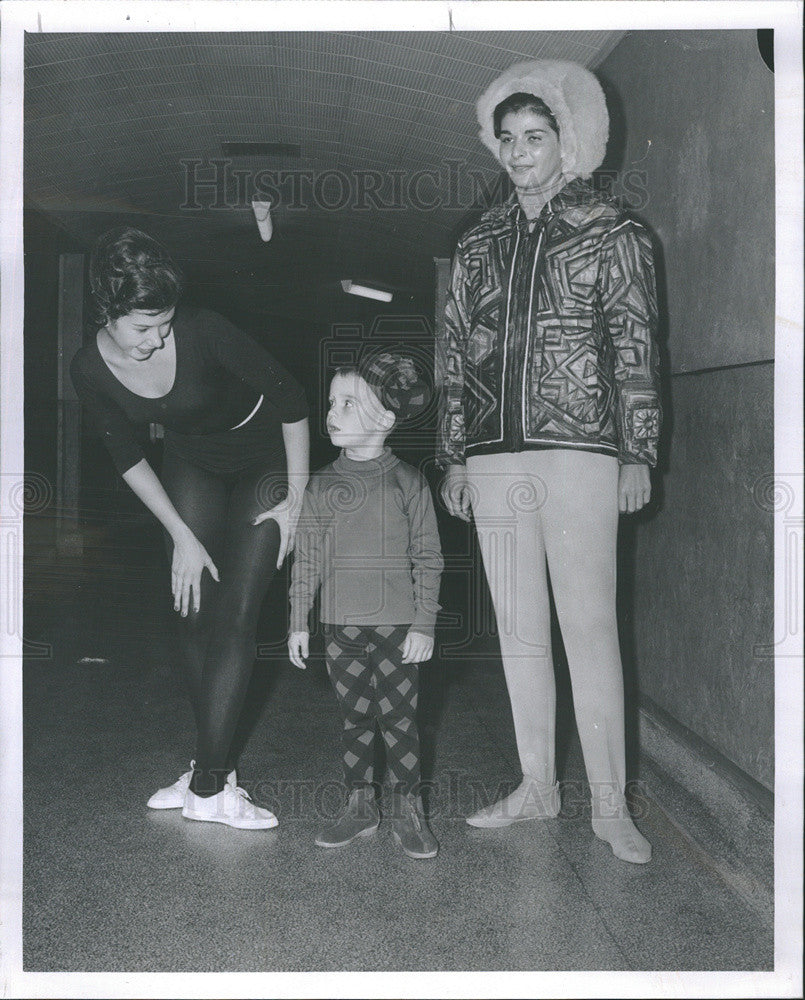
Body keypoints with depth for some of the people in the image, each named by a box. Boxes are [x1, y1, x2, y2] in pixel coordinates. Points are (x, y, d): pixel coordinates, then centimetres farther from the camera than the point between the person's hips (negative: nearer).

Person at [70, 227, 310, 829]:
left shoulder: (202, 333, -32)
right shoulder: (91, 370, -18)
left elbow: (291, 398, -21)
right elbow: (128, 457, -3)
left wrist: (296, 498, -16)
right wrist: (182, 535, -7)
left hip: (266, 457, -4)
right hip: (192, 464, 5)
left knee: (234, 616, -12)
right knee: (193, 614, 1)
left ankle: (208, 785, -6)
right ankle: (214, 771, 12)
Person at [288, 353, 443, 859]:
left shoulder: (407, 482, -2)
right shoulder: (321, 485, 5)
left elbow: (428, 559, -1)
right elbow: (307, 558, 9)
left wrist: (424, 624, -5)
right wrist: (298, 623, 7)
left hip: (398, 625, -2)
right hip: (342, 626, 3)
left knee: (400, 717, 2)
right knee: (355, 717, 10)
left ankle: (409, 808, 15)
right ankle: (360, 805, 22)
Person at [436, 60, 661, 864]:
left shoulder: (611, 235, 6)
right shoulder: (479, 245, 17)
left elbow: (636, 349, 1)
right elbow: (453, 352, 16)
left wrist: (637, 453, -6)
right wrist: (454, 456, 10)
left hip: (578, 453, -4)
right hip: (494, 459, 5)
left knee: (589, 626, -6)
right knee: (519, 632, 8)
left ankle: (610, 804, 1)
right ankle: (537, 787, 18)